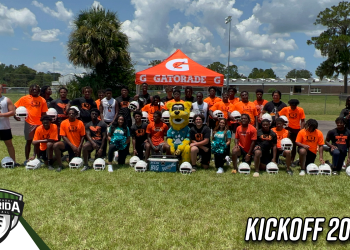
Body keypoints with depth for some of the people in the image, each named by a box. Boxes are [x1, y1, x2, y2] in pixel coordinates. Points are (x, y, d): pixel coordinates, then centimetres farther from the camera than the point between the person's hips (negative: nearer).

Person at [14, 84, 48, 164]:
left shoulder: (42, 100, 4)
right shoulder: (25, 98, -1)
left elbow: (43, 113, 6)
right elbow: (15, 106, 2)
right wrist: (15, 116, -10)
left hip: (39, 123, 2)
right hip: (29, 123, -2)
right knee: (29, 141, 7)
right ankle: (26, 159, 17)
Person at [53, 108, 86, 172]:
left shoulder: (80, 123, -7)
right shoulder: (64, 123, -6)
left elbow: (82, 136, -2)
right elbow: (63, 136, -6)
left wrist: (79, 148, -12)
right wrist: (72, 145, -16)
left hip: (77, 146, 0)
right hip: (68, 143, 0)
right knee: (56, 145, -31)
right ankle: (60, 166, -15)